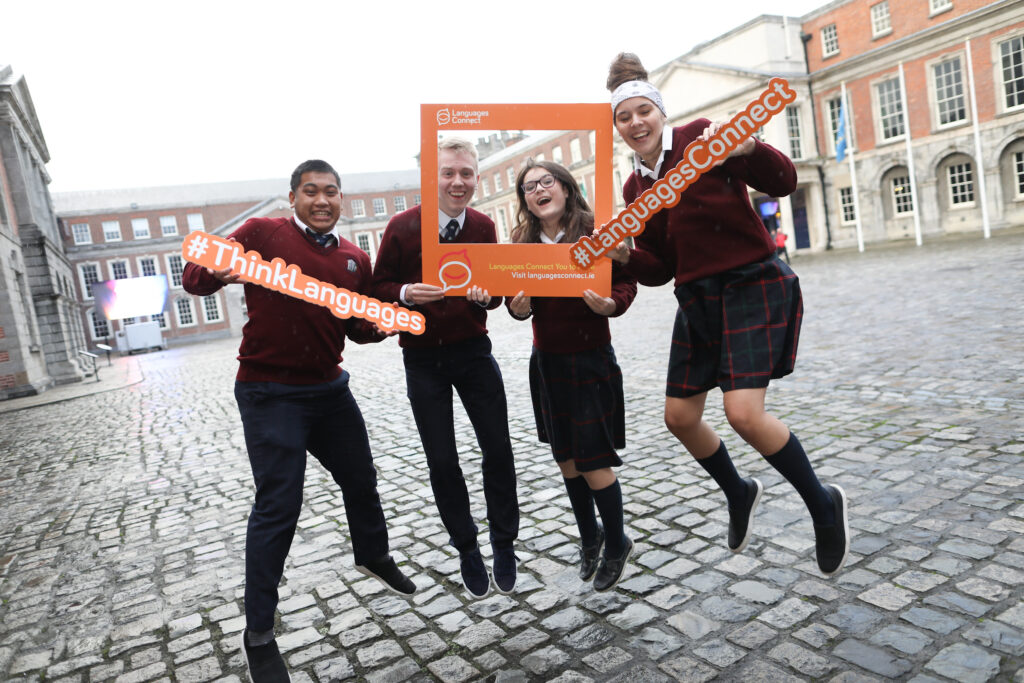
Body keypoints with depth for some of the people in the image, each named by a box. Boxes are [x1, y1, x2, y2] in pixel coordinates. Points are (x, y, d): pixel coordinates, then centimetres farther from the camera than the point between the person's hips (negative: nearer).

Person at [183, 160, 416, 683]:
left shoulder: (355, 258, 9)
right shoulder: (262, 233, -6)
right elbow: (193, 279, -7)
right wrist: (219, 272, -29)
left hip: (329, 389, 6)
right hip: (270, 395, -6)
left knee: (360, 478, 18)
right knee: (278, 506, -5)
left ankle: (373, 556, 47)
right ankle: (258, 633, 14)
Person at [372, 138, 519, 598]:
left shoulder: (483, 227, 1)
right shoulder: (402, 227, -8)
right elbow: (379, 287, -2)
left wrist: (486, 295, -13)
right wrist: (406, 294, -23)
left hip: (473, 351, 2)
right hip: (423, 358, -1)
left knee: (498, 450, 2)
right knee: (442, 461, 7)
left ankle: (503, 544, 25)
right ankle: (467, 551, 28)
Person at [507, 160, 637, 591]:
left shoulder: (596, 232, -10)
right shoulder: (523, 242, 3)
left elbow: (626, 281, -7)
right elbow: (517, 298, 9)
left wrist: (610, 304, -28)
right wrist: (517, 307, -14)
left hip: (590, 360, -5)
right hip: (546, 361, 5)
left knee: (593, 462, 0)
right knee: (565, 458, 16)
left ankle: (616, 545, 27)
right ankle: (589, 536, 40)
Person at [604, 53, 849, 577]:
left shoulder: (702, 138, -6)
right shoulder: (634, 188, 10)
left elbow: (783, 182, -12)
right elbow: (661, 268, 10)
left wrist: (747, 148, -30)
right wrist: (625, 256, -9)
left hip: (753, 285, -6)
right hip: (698, 299, 7)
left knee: (743, 411, -19)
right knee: (679, 417, 8)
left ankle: (823, 504, 9)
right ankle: (739, 493, 36)